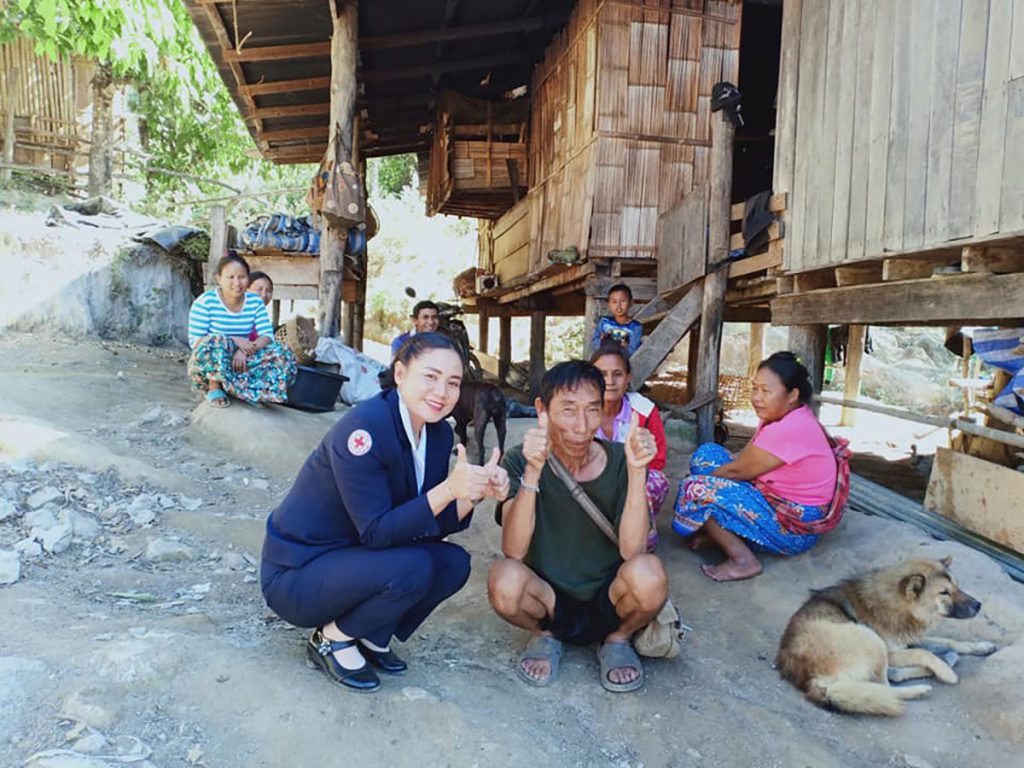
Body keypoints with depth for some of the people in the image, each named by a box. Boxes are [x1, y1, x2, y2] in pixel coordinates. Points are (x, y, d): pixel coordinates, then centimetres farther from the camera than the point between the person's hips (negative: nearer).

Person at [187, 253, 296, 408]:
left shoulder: (255, 302, 1)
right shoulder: (205, 302, -10)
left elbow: (268, 336, -6)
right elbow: (195, 341, -15)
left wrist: (245, 350, -27)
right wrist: (234, 341, -26)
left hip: (242, 362, 4)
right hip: (207, 367, -3)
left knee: (283, 357, -18)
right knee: (216, 342, -37)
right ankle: (214, 389, -12)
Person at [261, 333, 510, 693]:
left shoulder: (439, 433, -2)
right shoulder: (363, 429, -26)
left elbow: (430, 524, 0)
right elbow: (376, 532, -28)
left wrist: (477, 491, -17)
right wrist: (448, 489, -37)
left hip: (349, 557, 8)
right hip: (295, 575, -7)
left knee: (454, 562, -6)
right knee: (413, 567, -27)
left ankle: (369, 636, 10)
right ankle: (332, 639, -2)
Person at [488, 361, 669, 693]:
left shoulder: (619, 460, -12)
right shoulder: (520, 461, -13)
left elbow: (632, 550, -22)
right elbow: (514, 551, -26)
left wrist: (636, 471, -33)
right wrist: (533, 472, -38)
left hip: (607, 602, 1)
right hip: (547, 600, 0)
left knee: (648, 573, -32)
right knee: (504, 579, -33)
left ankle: (617, 639, 3)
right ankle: (544, 635, 3)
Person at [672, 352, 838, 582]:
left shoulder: (790, 429, -26)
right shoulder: (783, 416, 5)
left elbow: (737, 471, -18)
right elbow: (743, 457, 9)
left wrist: (698, 482, -3)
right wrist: (708, 476, -3)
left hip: (795, 529, -10)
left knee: (696, 489, -22)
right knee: (707, 452, 5)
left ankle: (744, 560, -12)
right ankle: (719, 530, 3)